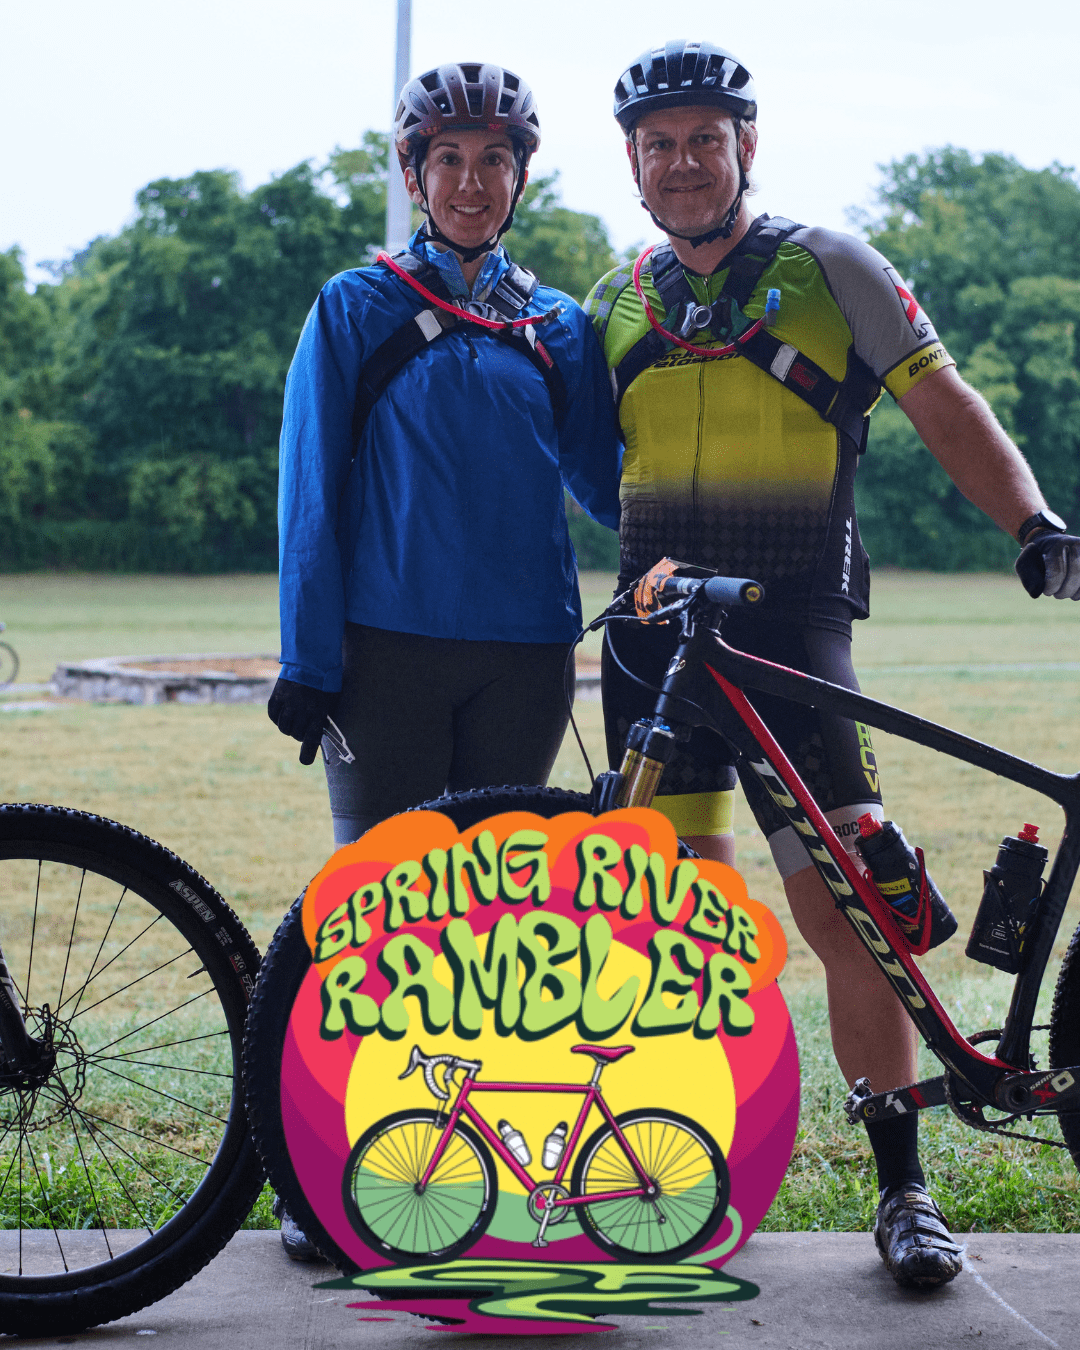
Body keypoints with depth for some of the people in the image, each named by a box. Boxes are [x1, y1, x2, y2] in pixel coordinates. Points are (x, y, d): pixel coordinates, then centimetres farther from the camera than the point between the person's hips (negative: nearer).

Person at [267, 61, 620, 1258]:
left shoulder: (556, 326, 14)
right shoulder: (356, 309, 5)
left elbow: (603, 477, 19)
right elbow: (312, 494, 2)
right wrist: (306, 658, -5)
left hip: (522, 652, 3)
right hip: (389, 649, -3)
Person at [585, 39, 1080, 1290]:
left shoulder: (828, 270, 3)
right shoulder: (616, 305, 14)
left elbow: (944, 405, -1)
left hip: (790, 629, -4)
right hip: (656, 633, 4)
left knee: (848, 911, -9)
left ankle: (903, 1189, 1)